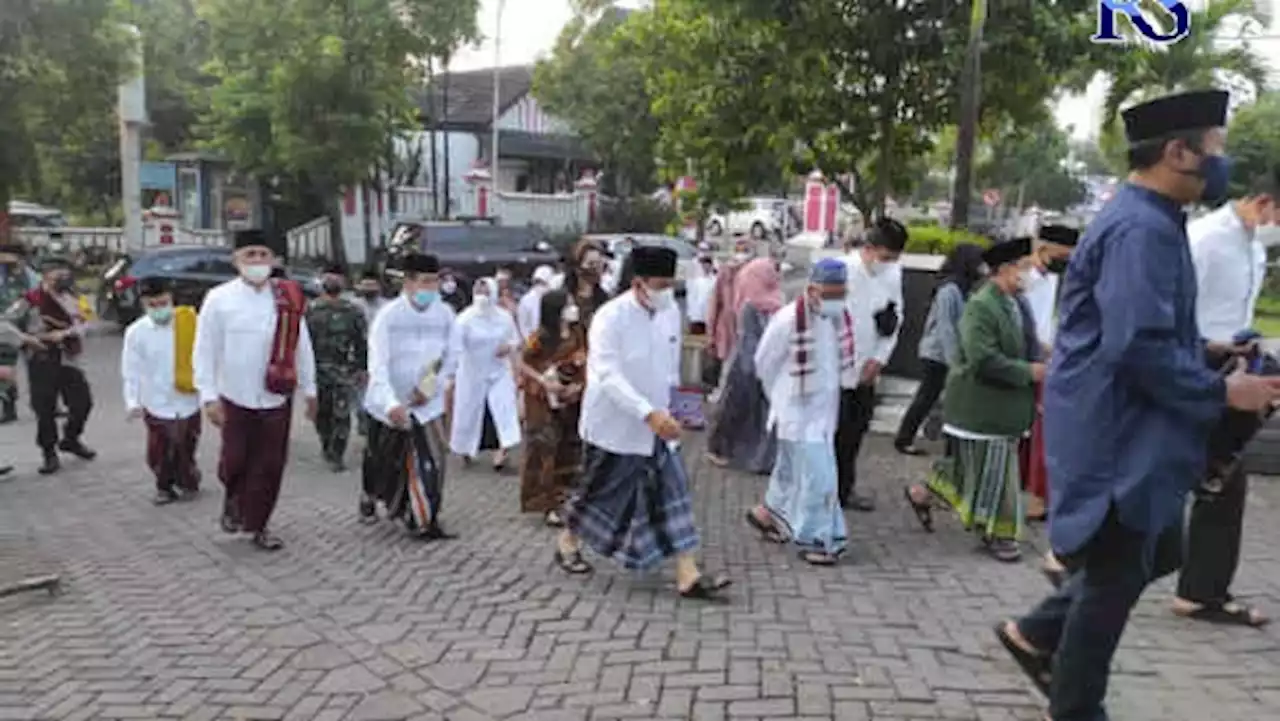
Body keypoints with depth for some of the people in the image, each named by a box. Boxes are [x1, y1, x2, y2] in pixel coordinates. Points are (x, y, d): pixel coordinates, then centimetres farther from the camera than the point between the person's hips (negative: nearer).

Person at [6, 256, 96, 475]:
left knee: (83, 401, 7)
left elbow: (80, 325, 1)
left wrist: (64, 333, -16)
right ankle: (49, 453, 14)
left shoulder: (69, 298, 7)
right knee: (44, 409, 1)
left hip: (67, 358, 4)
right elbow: (8, 320, -6)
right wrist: (26, 338, -13)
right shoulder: (32, 299, -7)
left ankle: (71, 439, 31)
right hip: (41, 360, -4)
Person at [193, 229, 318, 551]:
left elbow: (302, 346, 5)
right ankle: (233, 499, 42)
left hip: (276, 398, 1)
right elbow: (205, 351, -4)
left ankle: (257, 524, 23)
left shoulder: (289, 298, -1)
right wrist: (209, 396, -8)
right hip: (235, 398, -1)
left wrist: (309, 390, 9)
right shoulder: (219, 299, -6)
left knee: (269, 466, 6)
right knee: (235, 460, 9)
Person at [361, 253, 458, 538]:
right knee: (382, 462, 18)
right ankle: (370, 498, 48)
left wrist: (433, 387, -13)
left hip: (427, 404, 1)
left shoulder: (445, 314, -7)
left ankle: (423, 519, 5)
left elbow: (452, 359, 1)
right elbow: (378, 364, -23)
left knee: (430, 460, -10)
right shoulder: (389, 316, -17)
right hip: (388, 404, -1)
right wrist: (391, 403, -36)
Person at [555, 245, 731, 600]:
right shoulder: (610, 317, -22)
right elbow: (609, 376, -30)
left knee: (673, 493, 0)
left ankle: (688, 576, 4)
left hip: (656, 424, 6)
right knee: (598, 491, 12)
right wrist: (649, 414, -39)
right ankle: (567, 542, 40)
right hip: (615, 426, -6)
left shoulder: (671, 311, -1)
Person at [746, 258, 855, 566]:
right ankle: (815, 539, 7)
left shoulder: (840, 317, -1)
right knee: (816, 476, -7)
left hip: (825, 410, 7)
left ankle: (768, 513, 39)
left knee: (792, 469, 19)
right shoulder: (788, 320, -20)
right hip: (798, 413, -7)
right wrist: (782, 398, 5)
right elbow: (764, 363, -8)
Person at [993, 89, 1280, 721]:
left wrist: (1209, 359, 12)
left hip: (1130, 431, 10)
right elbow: (1140, 346, -28)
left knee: (1157, 552, 21)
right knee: (1116, 578, 5)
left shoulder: (1148, 221, 12)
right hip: (1116, 435, -10)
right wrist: (1220, 390, -17)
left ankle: (1036, 634, 31)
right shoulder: (1140, 229, -22)